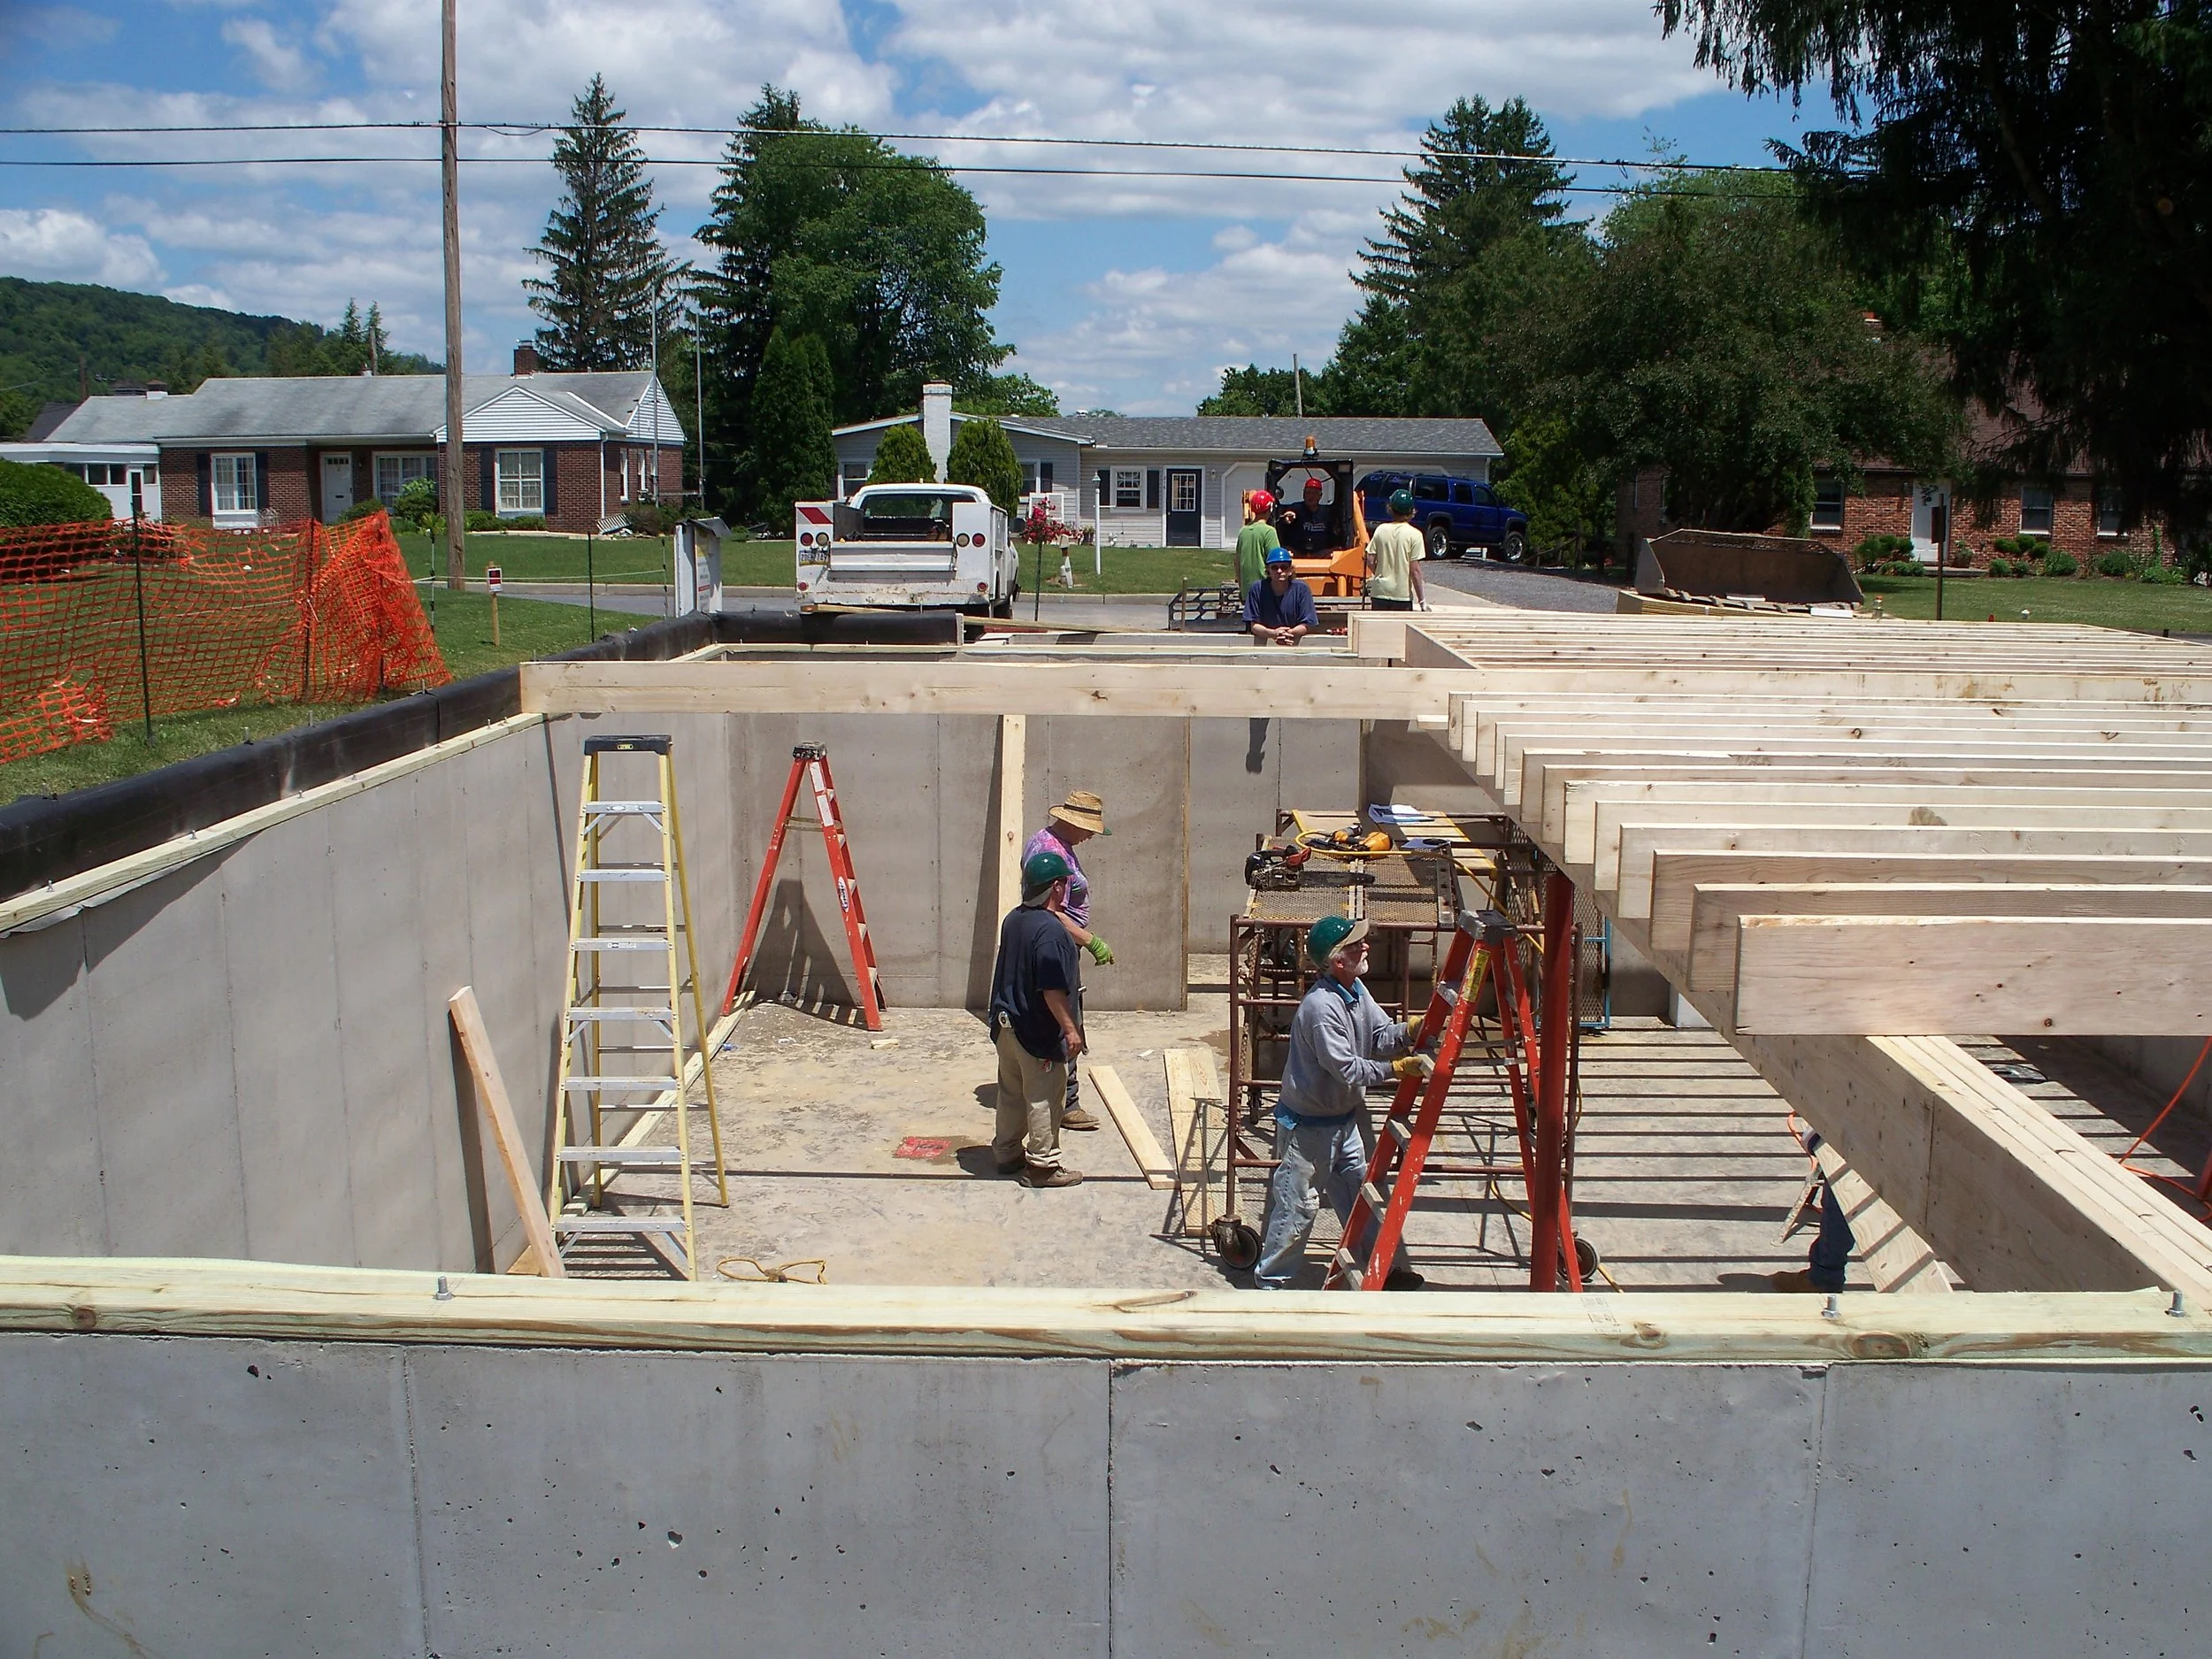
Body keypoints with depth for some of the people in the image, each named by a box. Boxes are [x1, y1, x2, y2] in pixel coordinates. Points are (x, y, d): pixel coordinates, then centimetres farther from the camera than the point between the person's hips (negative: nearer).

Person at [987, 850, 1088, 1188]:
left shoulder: (1012, 919, 4)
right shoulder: (1050, 929, -23)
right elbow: (1052, 990, -25)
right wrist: (1070, 1029, -20)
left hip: (1006, 1025, 9)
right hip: (1037, 1033, -9)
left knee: (1011, 1093, 19)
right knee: (1044, 1099, 3)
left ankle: (1007, 1152, 31)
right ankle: (1042, 1165, 11)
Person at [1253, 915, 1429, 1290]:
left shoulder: (1356, 990, 1)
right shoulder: (1321, 1007, -28)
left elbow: (1381, 1036, 0)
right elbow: (1348, 1069, -28)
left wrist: (1411, 1029, -19)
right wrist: (1399, 1068, -26)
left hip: (1345, 1117, 9)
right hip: (1307, 1125, -9)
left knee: (1359, 1196, 17)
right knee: (1297, 1206, 2)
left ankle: (1384, 1269, 29)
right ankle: (1270, 1282, 16)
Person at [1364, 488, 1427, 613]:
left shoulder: (1381, 530, 0)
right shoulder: (1414, 535, -10)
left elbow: (1370, 561, 0)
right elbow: (1415, 570, -12)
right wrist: (1421, 599, -5)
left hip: (1380, 592, 3)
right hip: (1403, 593, -3)